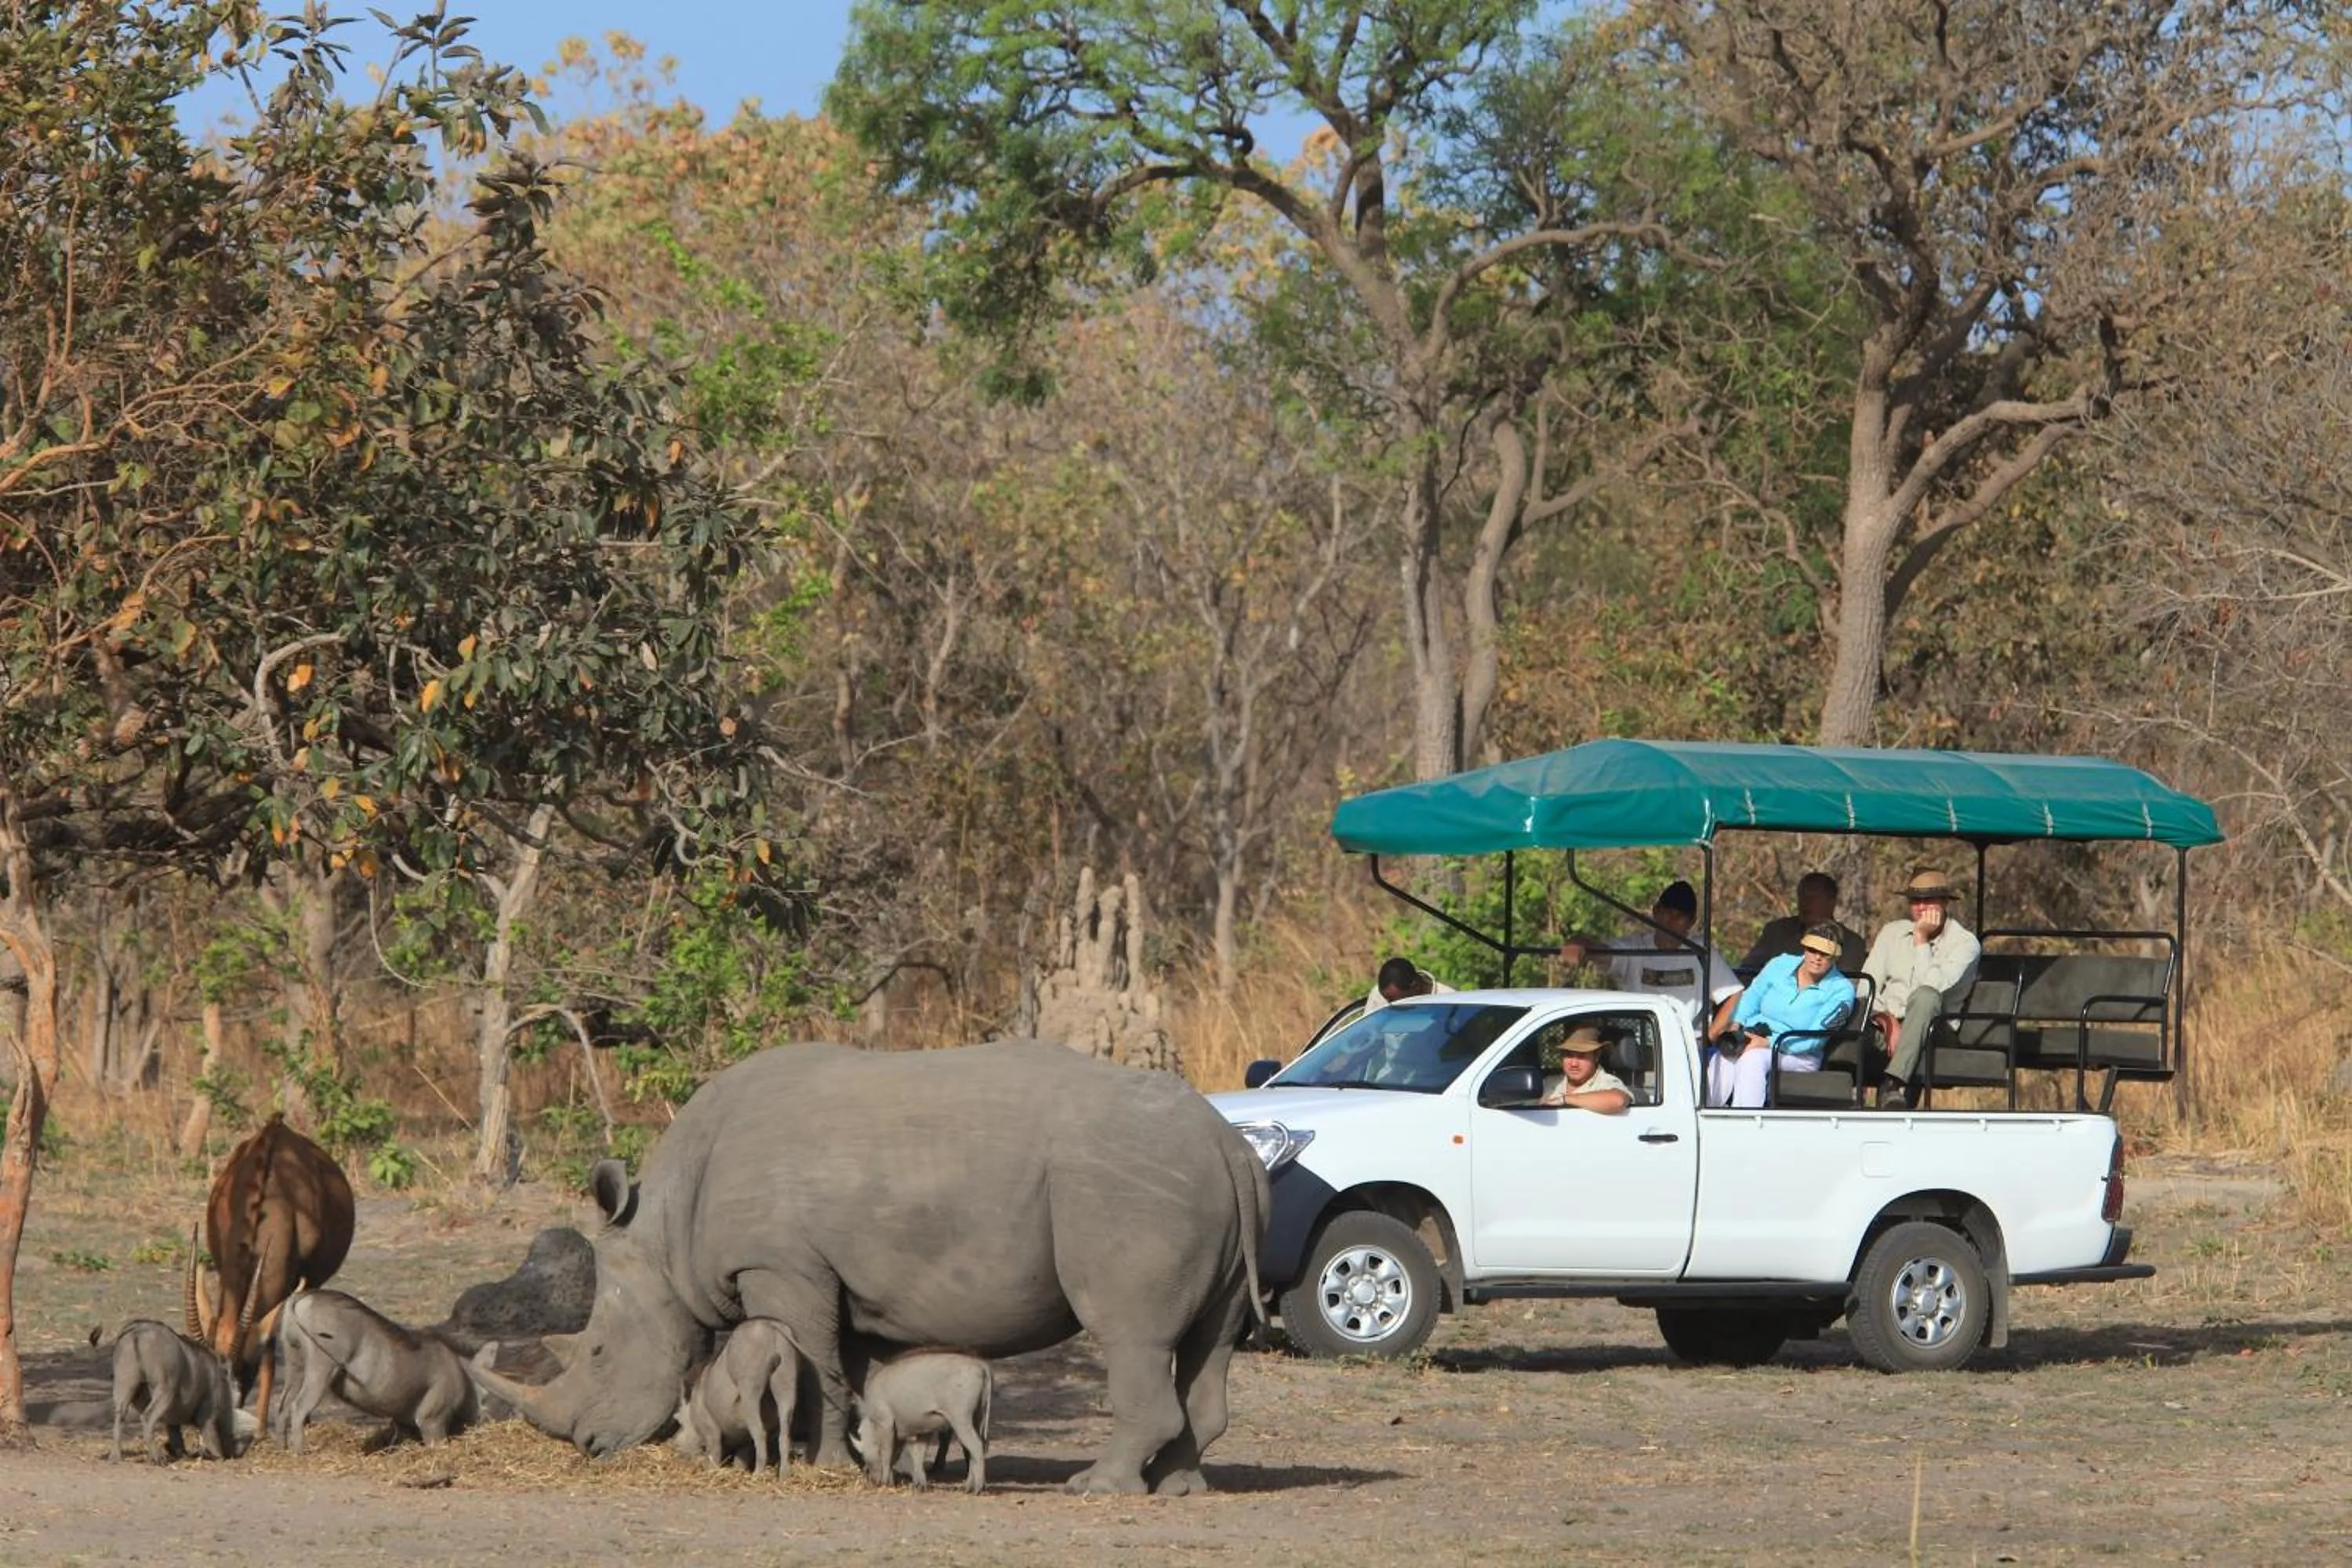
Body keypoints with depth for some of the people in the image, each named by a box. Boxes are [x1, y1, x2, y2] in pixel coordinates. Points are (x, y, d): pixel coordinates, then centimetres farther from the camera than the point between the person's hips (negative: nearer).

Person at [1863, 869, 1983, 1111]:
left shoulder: (1965, 943, -1)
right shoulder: (1892, 932, 14)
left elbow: (1933, 986, -17)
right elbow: (1867, 984, 4)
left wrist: (1921, 939, -12)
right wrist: (1886, 1020, -14)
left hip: (1931, 1029, -3)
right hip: (1887, 1025, 3)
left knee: (1925, 997, -38)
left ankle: (1893, 1083, -45)